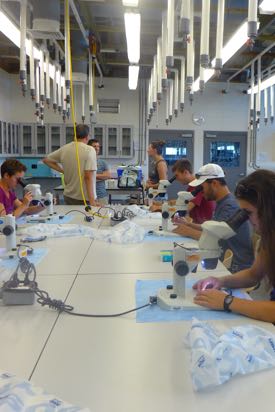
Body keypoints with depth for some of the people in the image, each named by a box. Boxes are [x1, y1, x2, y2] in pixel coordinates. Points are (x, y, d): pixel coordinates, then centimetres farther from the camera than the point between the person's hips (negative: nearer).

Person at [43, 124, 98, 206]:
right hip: (85, 198, -6)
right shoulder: (89, 150, -13)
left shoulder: (64, 149, 4)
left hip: (68, 196, 6)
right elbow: (88, 177, -21)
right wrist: (92, 201, -22)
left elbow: (46, 160, 18)